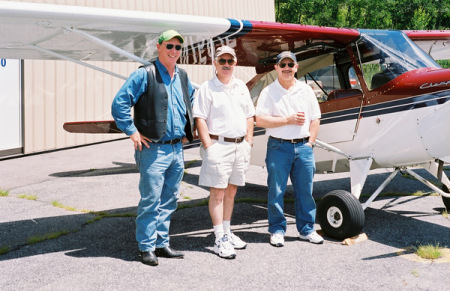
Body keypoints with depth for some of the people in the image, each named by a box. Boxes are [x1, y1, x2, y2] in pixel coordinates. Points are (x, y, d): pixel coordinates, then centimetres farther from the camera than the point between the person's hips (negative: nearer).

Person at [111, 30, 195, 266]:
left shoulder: (183, 77, 13)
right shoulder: (144, 75, -8)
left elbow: (192, 100, 31)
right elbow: (119, 104, -11)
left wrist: (187, 130, 21)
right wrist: (133, 132, -12)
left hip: (177, 149, 7)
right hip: (153, 149, -7)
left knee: (169, 200, 12)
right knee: (150, 200, -3)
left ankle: (162, 244, 23)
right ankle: (146, 248, 8)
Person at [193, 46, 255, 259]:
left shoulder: (241, 87, 14)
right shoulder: (207, 88, -3)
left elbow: (249, 116, 19)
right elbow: (200, 119, -8)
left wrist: (248, 142, 10)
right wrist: (208, 146, -14)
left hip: (240, 146, 6)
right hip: (218, 145, -6)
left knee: (231, 191, 13)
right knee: (217, 193, -3)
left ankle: (227, 232, 24)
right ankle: (220, 239, 1)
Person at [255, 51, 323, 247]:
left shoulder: (306, 90, 11)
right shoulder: (268, 92, 0)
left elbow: (315, 119, 13)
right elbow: (260, 120, -9)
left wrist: (310, 142, 2)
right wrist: (288, 120, -11)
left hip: (303, 146, 3)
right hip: (278, 147, -3)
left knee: (305, 191, 7)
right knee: (276, 191, 1)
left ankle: (306, 229, 19)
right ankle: (277, 230, 13)